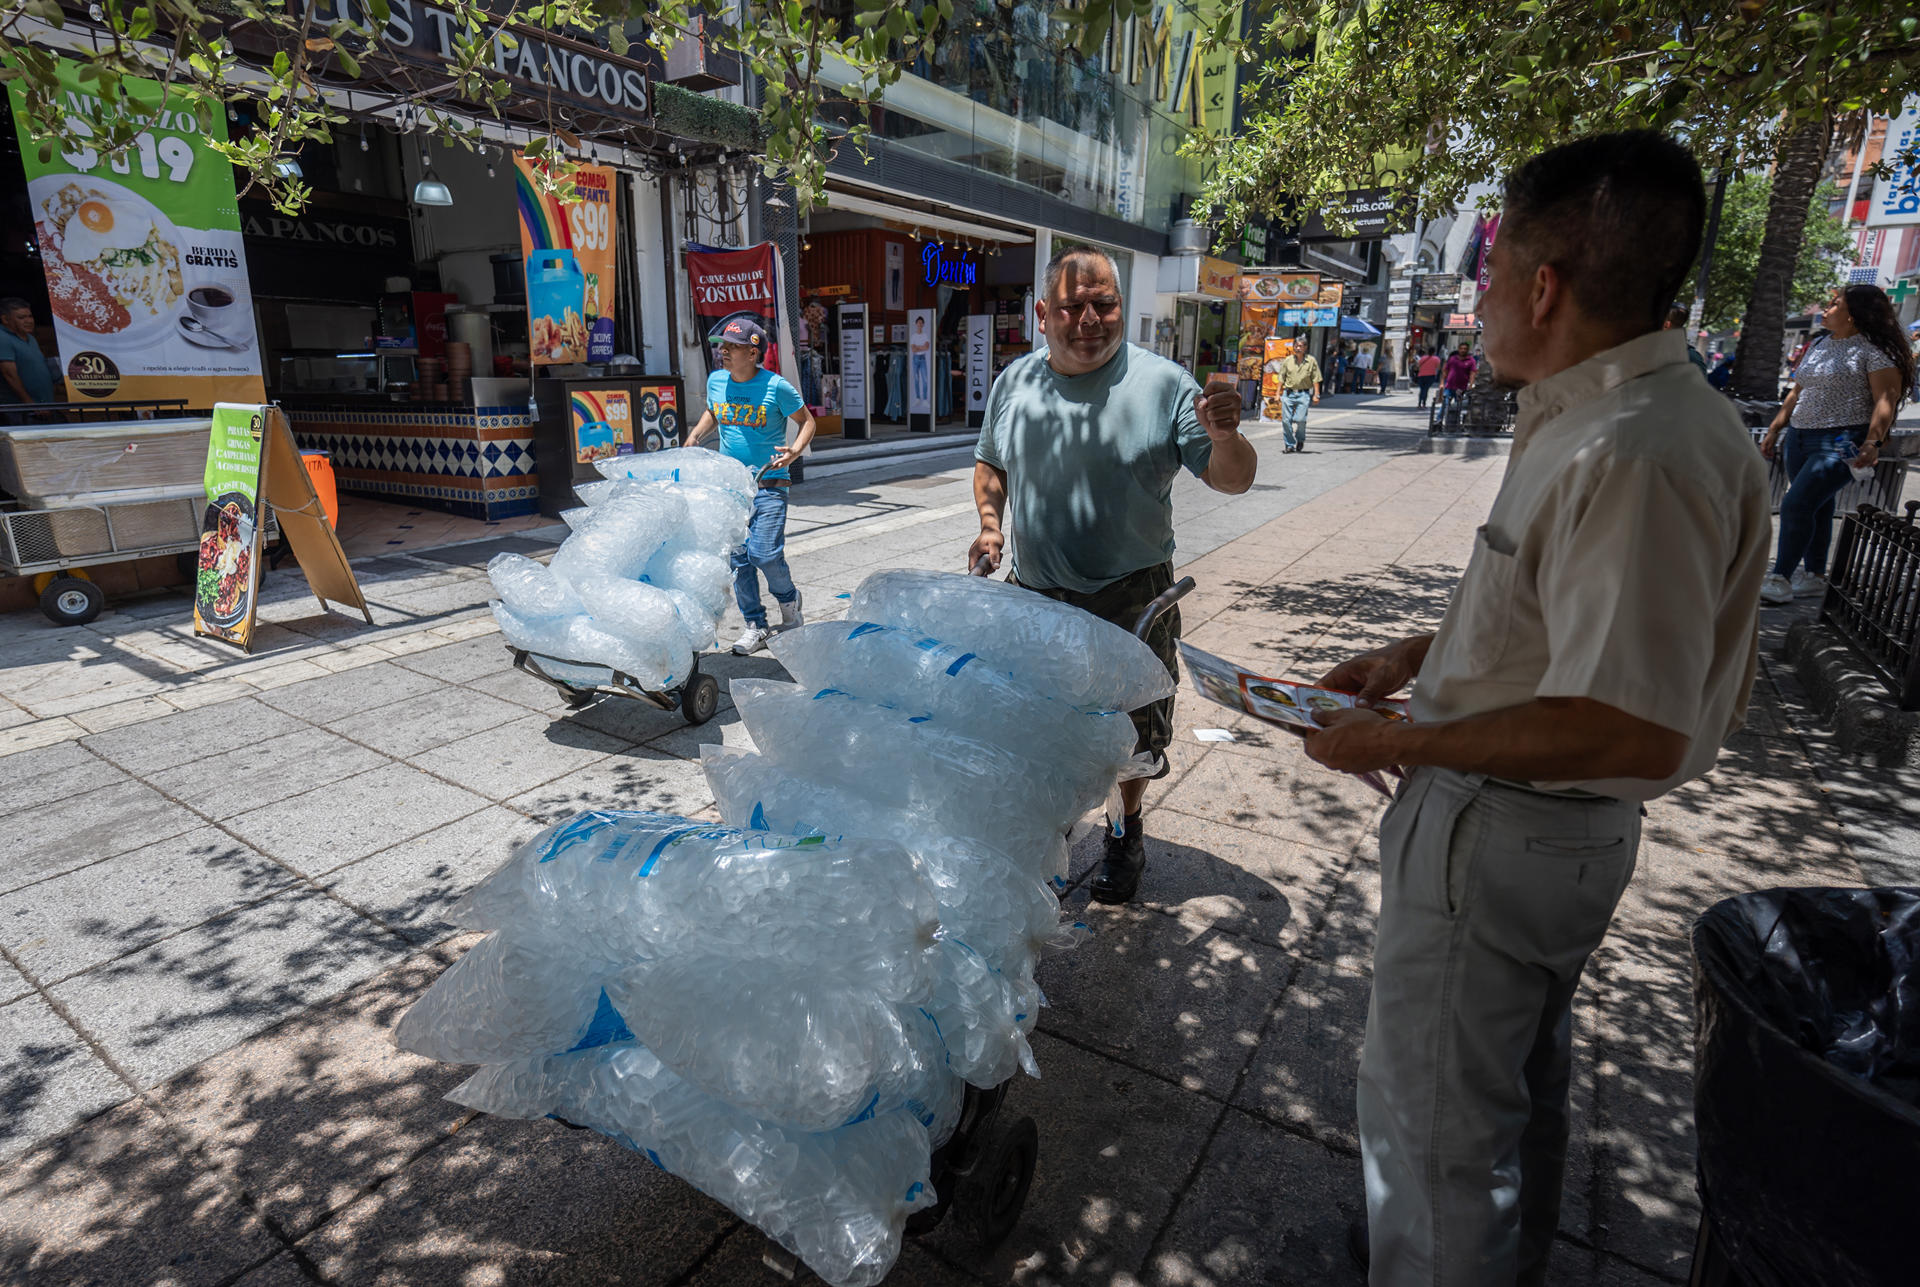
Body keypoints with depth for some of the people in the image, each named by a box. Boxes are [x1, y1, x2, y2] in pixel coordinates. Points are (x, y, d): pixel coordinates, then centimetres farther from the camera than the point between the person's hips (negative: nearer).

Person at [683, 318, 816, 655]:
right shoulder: (715, 381, 5)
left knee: (765, 554, -13)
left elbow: (806, 421, 1)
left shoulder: (776, 386, -10)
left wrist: (795, 451, -17)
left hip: (768, 484, -5)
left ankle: (789, 601, 19)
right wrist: (694, 436, 8)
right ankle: (755, 626, 16)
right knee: (737, 557, 3)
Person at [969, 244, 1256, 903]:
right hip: (1034, 596, 3)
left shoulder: (1163, 383, -9)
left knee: (1132, 728, 12)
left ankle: (1126, 835, 38)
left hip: (1132, 599, -3)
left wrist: (1225, 436, -30)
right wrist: (991, 521, 0)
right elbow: (990, 463, 18)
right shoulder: (1014, 383, 2)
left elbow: (1233, 481, -8)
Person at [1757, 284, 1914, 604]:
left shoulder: (1875, 350, -8)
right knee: (1816, 508, 12)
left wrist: (1872, 442, -27)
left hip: (1840, 445, -7)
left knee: (1796, 504, -17)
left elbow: (1885, 401, -15)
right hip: (1801, 440, 7)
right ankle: (1815, 576, 20)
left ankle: (1780, 580, -13)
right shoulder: (1818, 345, 15)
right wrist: (1774, 429, 19)